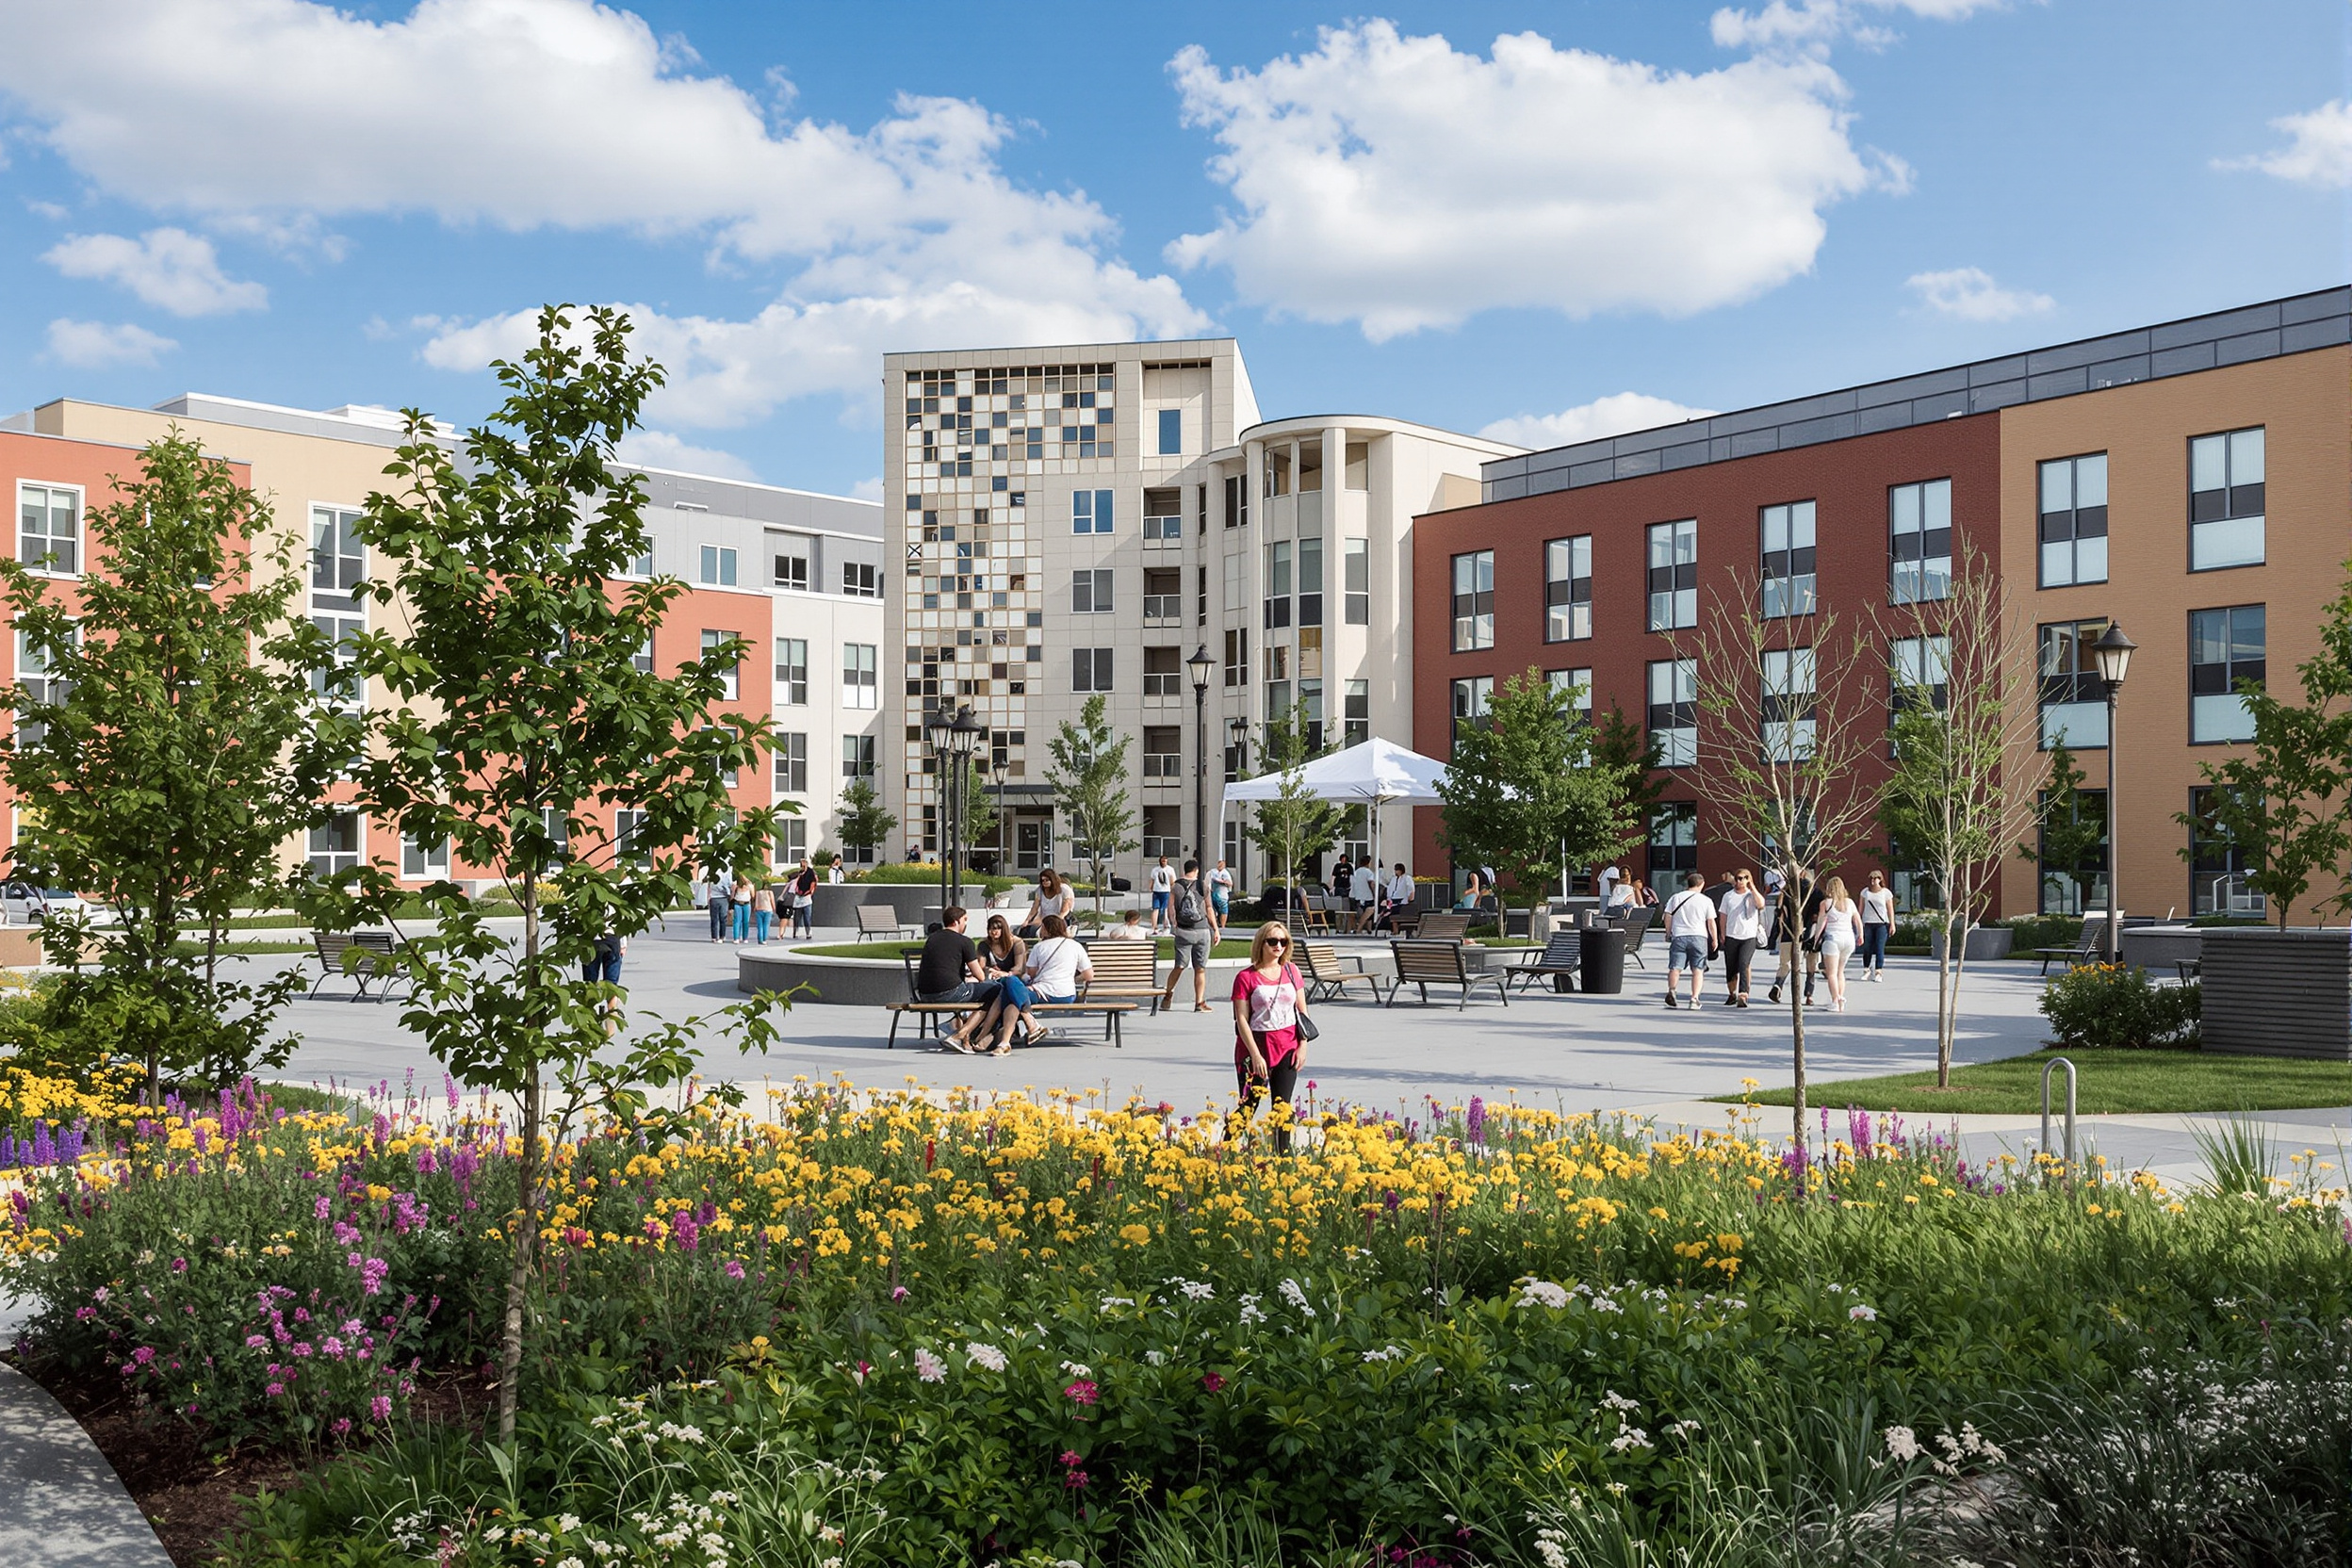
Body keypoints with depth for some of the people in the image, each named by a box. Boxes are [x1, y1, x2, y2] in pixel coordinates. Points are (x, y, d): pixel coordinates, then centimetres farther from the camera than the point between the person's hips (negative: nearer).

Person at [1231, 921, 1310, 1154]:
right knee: (1248, 1107, 1)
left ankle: (1283, 1156, 14)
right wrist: (1256, 1056, -15)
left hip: (1287, 1048, 4)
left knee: (1283, 1107, 6)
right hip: (1256, 1047, -4)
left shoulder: (1291, 971, 7)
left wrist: (1303, 1046, 2)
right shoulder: (1246, 977, -7)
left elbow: (1302, 1011, 10)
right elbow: (1242, 1019, -9)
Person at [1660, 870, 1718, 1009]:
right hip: (1699, 936, -1)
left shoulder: (1675, 898, 8)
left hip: (1679, 936, 1)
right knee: (1698, 970, 4)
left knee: (1675, 967, 2)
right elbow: (1711, 922, 5)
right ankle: (1694, 998, -5)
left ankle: (1671, 990, -21)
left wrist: (1668, 933, 19)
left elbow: (1668, 917, 7)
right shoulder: (1706, 900, 3)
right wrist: (1715, 939, 15)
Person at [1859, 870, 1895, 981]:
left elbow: (1890, 910, 3)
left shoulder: (1886, 893, 3)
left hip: (1882, 923, -2)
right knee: (1867, 948, 2)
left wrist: (1892, 924, -2)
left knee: (1879, 949, -8)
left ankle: (1878, 972, -8)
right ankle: (1866, 969, 17)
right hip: (1868, 923, 2)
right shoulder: (1865, 892, 10)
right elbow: (1861, 908, 14)